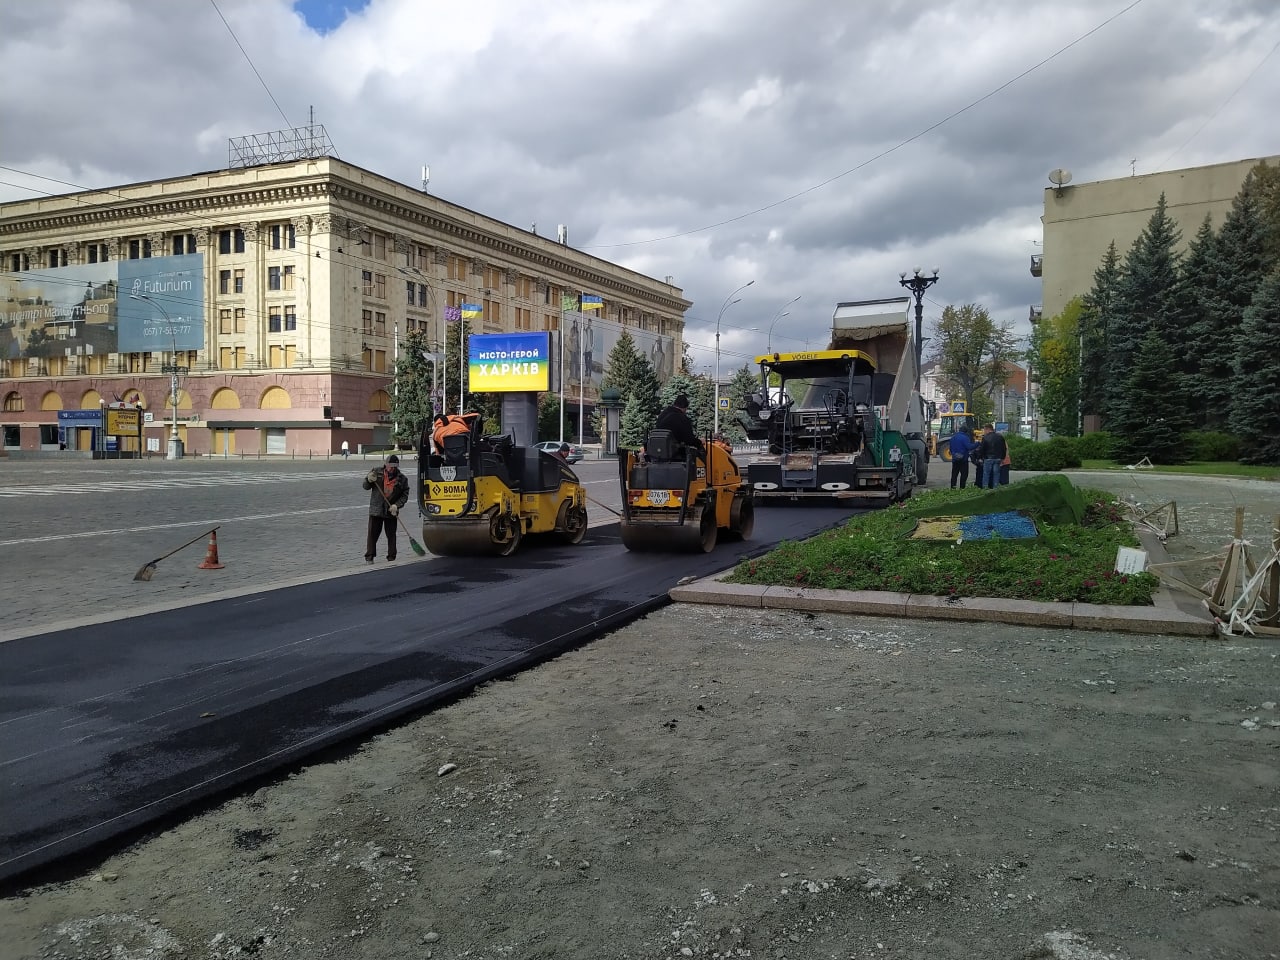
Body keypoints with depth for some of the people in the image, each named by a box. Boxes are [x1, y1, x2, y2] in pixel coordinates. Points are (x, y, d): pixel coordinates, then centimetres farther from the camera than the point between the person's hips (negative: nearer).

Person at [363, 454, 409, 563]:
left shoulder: (402, 479, -1)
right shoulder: (377, 472, 0)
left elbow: (405, 495, 2)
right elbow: (365, 487, 8)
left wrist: (396, 505, -13)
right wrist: (369, 480, -14)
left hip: (391, 511, 0)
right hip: (376, 509, 0)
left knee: (391, 535, 7)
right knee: (373, 533, 1)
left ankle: (391, 558, 16)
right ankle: (369, 557, 8)